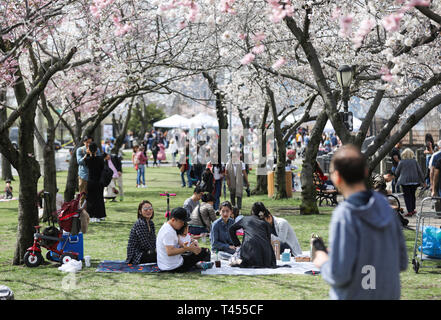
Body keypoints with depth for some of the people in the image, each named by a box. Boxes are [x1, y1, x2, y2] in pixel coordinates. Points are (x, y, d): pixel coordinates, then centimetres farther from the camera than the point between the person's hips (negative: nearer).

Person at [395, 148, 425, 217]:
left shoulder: (401, 162, -5)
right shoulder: (414, 161, 2)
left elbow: (397, 172, 3)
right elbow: (420, 171, 5)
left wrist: (397, 178, 24)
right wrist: (423, 181, 13)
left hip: (405, 181, -3)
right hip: (414, 180, 3)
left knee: (407, 196, 1)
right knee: (413, 195, 17)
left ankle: (410, 211, -4)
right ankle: (413, 209, 22)